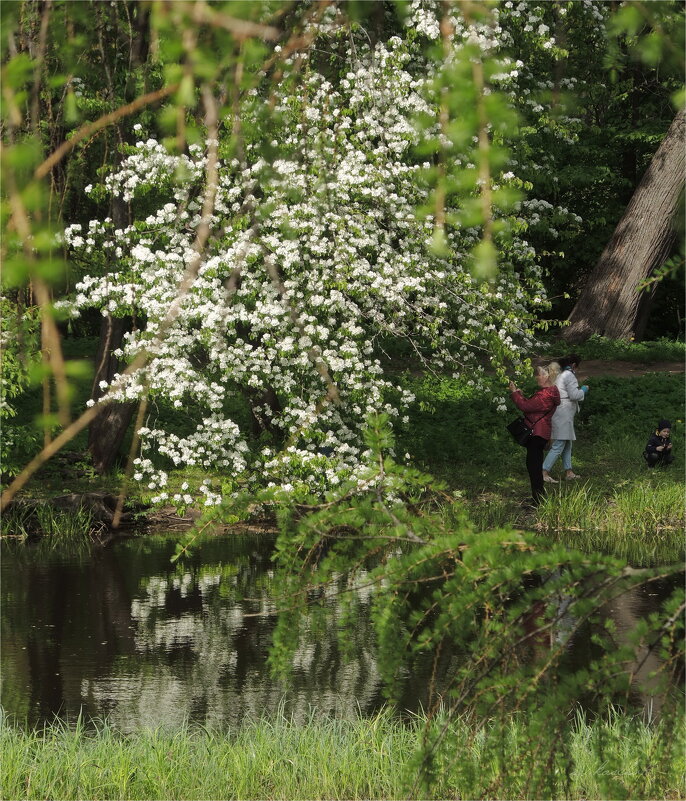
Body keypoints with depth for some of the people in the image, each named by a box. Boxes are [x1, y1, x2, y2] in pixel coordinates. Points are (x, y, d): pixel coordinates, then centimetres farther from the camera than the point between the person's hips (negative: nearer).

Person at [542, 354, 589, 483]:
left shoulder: (560, 375, 15)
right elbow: (574, 395, -18)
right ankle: (544, 472, -13)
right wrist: (583, 390, -1)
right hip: (563, 414, -10)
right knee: (558, 446, -10)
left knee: (567, 445, 18)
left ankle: (569, 472, 24)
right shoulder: (569, 376, -12)